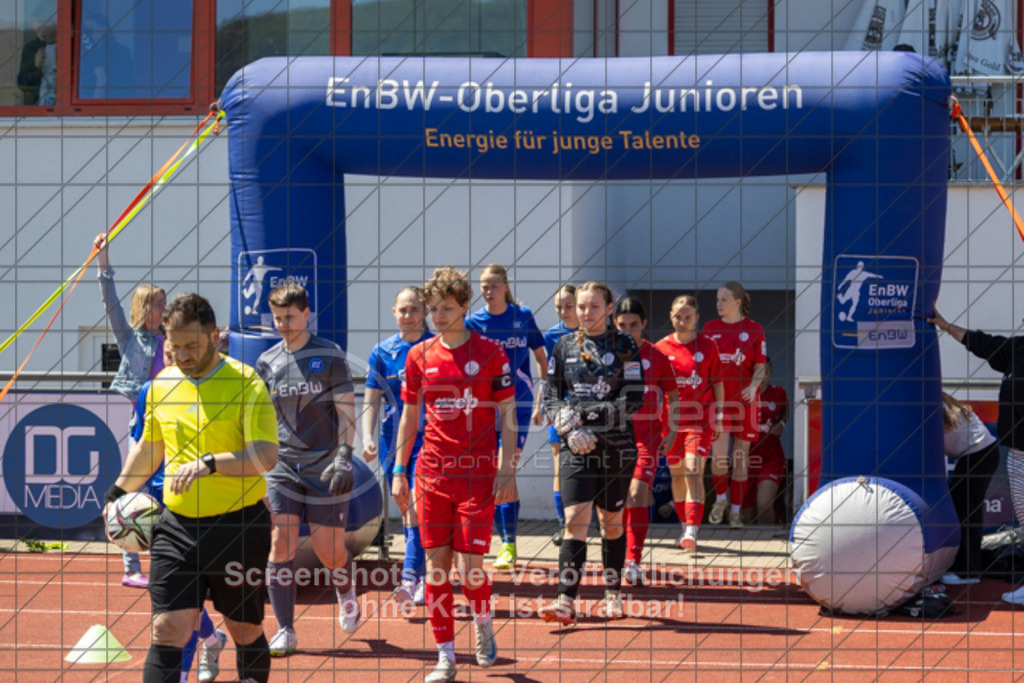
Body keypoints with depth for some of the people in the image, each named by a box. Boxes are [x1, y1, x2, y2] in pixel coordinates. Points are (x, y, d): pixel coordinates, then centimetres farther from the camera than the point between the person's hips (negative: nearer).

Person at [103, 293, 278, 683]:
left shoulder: (246, 384, -9)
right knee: (167, 631, -8)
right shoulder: (162, 385, 8)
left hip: (238, 527, -3)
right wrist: (118, 492, 20)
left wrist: (208, 464, -31)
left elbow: (265, 456, -20)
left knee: (246, 632, 9)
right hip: (177, 524, 3)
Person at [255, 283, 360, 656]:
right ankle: (285, 631, -1)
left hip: (325, 467, -3)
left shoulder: (330, 355, -2)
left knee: (330, 550, 0)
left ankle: (347, 597, 34)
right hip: (282, 464, 3)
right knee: (281, 544, -8)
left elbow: (346, 408, -4)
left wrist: (344, 457, -14)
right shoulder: (267, 362, 8)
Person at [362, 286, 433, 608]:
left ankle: (411, 578, -23)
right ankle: (423, 581, 19)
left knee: (417, 509, -17)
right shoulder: (382, 352, 6)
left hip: (429, 439, -4)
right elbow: (371, 401, 6)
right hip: (394, 440, 4)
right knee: (406, 512, 9)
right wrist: (367, 438, -7)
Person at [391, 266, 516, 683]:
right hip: (431, 473, 3)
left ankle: (483, 623, 25)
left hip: (477, 473, -3)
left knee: (471, 566, -7)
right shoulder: (419, 356, 7)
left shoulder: (490, 353, -2)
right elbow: (409, 417, 14)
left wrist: (506, 469, -5)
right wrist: (399, 471, 10)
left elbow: (507, 414, 1)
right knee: (436, 565, 2)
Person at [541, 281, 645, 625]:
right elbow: (551, 396, 9)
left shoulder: (624, 346, 0)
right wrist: (571, 430, -9)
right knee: (576, 520, -10)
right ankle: (566, 602, -15)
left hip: (617, 445, -1)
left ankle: (613, 596, 22)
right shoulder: (565, 346, 8)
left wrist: (585, 414, -13)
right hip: (577, 446, 1)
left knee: (612, 522, 8)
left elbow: (634, 400, -8)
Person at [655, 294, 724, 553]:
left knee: (693, 471, -16)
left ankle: (692, 531, -23)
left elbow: (717, 383, 7)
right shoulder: (661, 347, 3)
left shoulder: (708, 346, 1)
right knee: (677, 474, 11)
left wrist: (719, 417, 5)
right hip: (671, 418, 3)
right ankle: (685, 527, 26)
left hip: (700, 418, -3)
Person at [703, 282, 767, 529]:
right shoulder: (710, 328, 8)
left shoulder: (754, 330, 2)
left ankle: (735, 511, 13)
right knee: (718, 454, -12)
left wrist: (753, 386, -17)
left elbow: (760, 368, 1)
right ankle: (721, 499, 14)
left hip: (744, 400, -1)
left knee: (740, 457, 3)